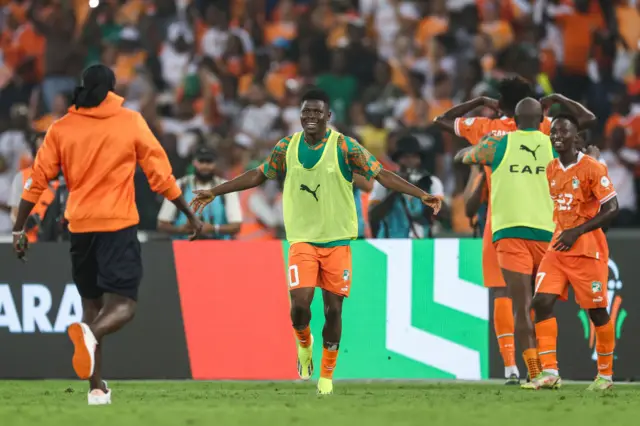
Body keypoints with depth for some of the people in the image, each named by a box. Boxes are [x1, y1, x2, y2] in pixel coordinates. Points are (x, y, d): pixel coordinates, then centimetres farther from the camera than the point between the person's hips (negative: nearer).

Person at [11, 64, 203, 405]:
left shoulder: (61, 128, 6)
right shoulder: (131, 122, 1)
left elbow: (36, 182, 3)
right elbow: (160, 175, 2)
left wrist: (19, 229, 10)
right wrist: (190, 215, 12)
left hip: (80, 227, 3)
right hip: (118, 225, -3)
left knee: (91, 305, 16)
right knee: (123, 306, -6)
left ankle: (96, 387, 12)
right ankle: (90, 334, -39)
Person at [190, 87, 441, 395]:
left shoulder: (345, 147, -8)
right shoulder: (287, 147, 1)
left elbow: (382, 175, -10)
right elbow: (258, 175, 14)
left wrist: (421, 194, -20)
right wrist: (215, 193, 15)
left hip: (337, 240, -1)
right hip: (302, 239, 1)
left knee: (333, 309, 2)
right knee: (300, 303, -15)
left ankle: (327, 375, 20)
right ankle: (303, 344, 19)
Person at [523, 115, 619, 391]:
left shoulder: (592, 168, -11)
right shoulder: (551, 170, 9)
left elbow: (612, 209, -14)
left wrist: (577, 232, -19)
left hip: (588, 249, -6)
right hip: (558, 247, 6)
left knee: (597, 310, 2)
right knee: (541, 301, -11)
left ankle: (605, 374, 17)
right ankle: (549, 372, -13)